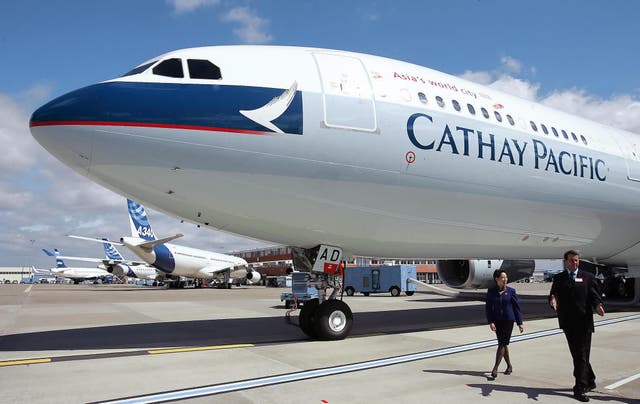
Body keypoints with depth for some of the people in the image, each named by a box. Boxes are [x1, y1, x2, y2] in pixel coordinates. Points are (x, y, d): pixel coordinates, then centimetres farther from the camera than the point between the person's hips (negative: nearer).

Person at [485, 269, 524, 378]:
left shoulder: (511, 291, -3)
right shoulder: (491, 291, -1)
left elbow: (516, 307, 3)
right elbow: (488, 307, 0)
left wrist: (520, 323, 2)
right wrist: (490, 322, -10)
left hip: (508, 320, -2)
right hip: (497, 320, 2)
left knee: (502, 344, -7)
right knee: (503, 344, 10)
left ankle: (495, 368, -6)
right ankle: (509, 366, 28)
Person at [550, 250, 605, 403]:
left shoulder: (587, 277, 7)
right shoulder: (558, 278, 10)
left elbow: (594, 295, -1)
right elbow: (554, 293, -1)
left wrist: (597, 305, -23)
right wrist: (553, 298, -25)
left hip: (584, 321, -2)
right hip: (568, 322, 2)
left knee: (582, 355, -4)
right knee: (576, 354, 12)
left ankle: (579, 389, -1)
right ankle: (590, 381, 31)